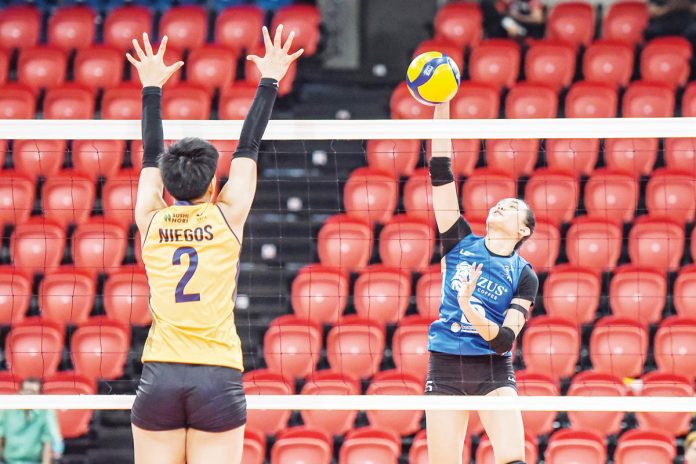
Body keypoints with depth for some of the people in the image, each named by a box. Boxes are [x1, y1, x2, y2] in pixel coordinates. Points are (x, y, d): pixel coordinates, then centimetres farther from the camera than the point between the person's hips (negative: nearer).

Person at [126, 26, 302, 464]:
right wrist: (269, 81, 25)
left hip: (159, 378, 2)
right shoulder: (227, 217, 3)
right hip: (219, 379, -2)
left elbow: (151, 156, 22)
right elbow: (248, 148, 14)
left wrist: (152, 87, 35)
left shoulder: (151, 220, 7)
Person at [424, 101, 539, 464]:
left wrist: (470, 311, -29)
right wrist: (441, 107, -7)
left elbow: (504, 341, -9)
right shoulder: (460, 242, 6)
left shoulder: (524, 275, 2)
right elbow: (440, 172, 1)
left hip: (493, 371, -1)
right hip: (444, 367, 2)